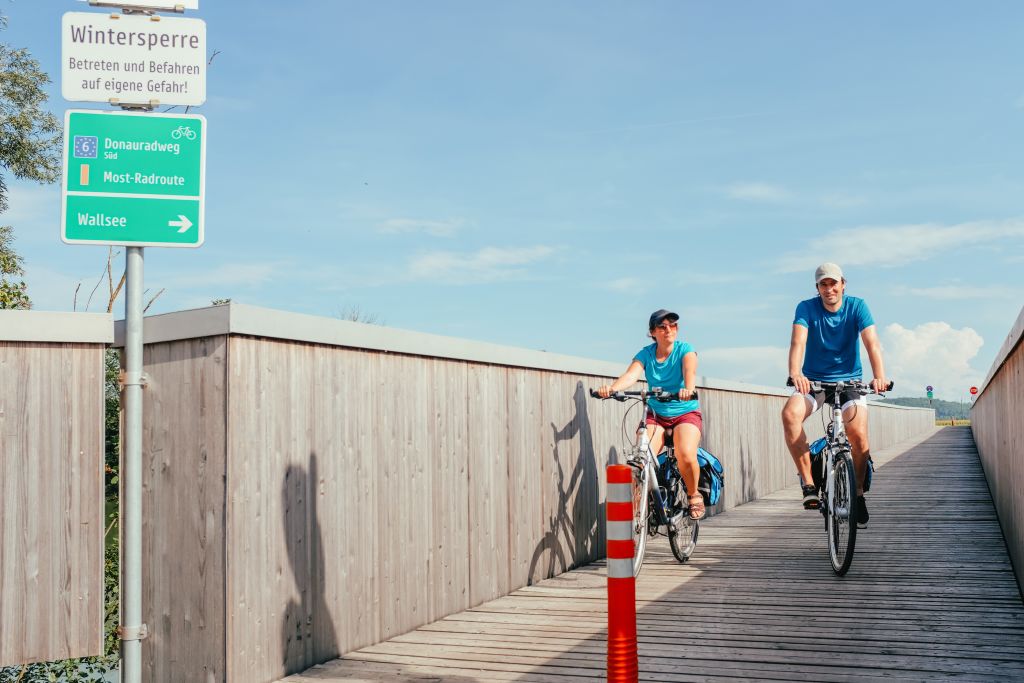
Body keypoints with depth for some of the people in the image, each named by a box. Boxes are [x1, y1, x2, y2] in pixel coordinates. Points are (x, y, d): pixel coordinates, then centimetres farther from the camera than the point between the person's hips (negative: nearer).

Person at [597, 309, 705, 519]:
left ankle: (694, 496, 0)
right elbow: (631, 375, -22)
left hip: (686, 413, -2)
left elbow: (690, 371, -29)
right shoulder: (645, 354, -3)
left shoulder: (684, 350, -8)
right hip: (655, 415, 2)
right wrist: (612, 387, -44)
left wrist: (688, 389, -53)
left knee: (686, 456, -28)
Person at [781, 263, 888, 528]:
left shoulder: (857, 306, -7)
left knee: (858, 435, -18)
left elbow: (872, 342, -20)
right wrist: (795, 373, -44)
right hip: (813, 380, 0)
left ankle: (858, 493, 6)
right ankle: (808, 483, -24)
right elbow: (798, 341, -24)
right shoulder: (806, 308, -8)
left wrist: (879, 376, -38)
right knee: (790, 413, -30)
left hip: (849, 380, 0)